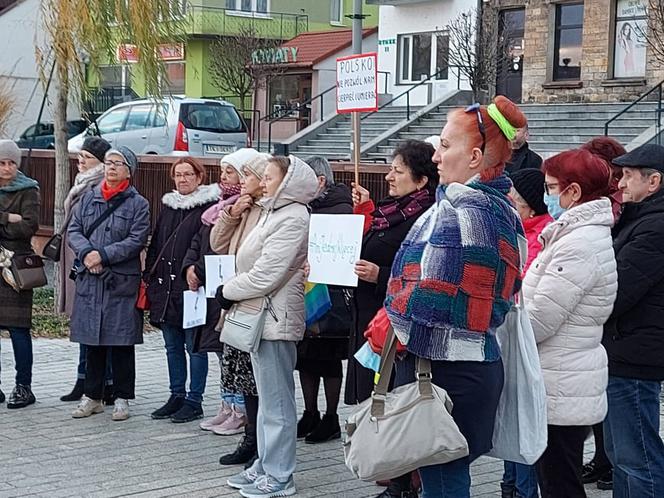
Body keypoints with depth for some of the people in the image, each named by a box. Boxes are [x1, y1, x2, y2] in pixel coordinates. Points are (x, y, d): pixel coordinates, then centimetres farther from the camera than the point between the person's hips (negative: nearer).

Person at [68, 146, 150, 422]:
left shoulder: (138, 204, -1)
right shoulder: (89, 198, 11)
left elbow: (137, 240, -10)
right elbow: (73, 230, 5)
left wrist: (103, 255, -16)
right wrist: (87, 252, -13)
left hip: (122, 282, -3)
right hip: (89, 280, 4)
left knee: (121, 342, 2)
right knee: (92, 340, 10)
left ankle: (122, 398, 12)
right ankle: (92, 396, 20)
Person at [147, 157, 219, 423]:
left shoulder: (209, 206, -7)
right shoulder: (168, 206, 15)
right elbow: (155, 243, 18)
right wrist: (149, 276, 11)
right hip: (165, 286, 7)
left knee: (194, 346, 1)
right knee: (172, 346, 14)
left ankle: (194, 401, 8)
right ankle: (177, 396, 23)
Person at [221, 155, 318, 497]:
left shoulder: (292, 218, -17)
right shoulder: (274, 212, 15)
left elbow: (265, 276, -22)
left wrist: (228, 291, -10)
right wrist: (231, 292, 3)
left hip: (275, 317, -10)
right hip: (260, 315, 10)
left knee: (276, 398, -3)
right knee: (268, 396, 16)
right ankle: (266, 464, 25)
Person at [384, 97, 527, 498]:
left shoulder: (457, 212, -18)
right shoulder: (503, 211, 11)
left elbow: (427, 300, -22)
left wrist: (386, 318, -5)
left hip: (442, 367, -9)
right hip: (481, 361, 9)